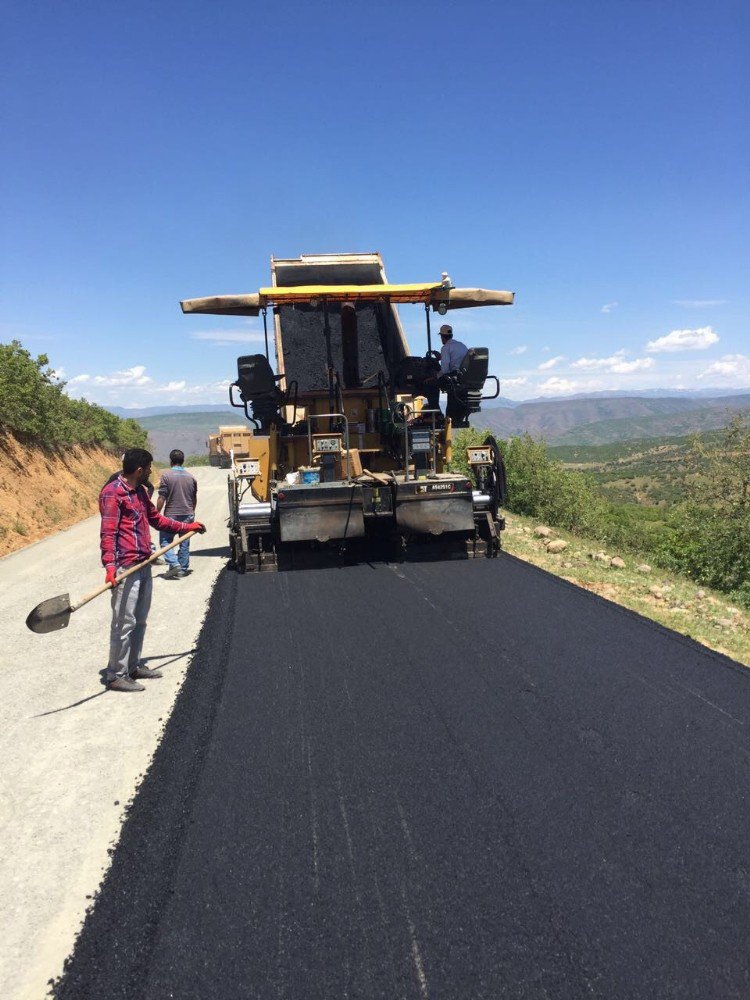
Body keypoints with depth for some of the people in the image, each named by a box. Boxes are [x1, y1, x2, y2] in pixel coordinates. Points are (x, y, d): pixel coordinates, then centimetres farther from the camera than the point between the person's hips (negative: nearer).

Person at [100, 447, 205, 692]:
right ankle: (116, 676, 4)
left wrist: (187, 526, 33)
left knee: (140, 620, 16)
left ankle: (133, 666, 28)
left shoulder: (139, 491, 16)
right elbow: (108, 533, -19)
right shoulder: (112, 493, -12)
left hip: (143, 564, 9)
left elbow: (156, 519, 30)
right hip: (126, 567, -9)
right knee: (124, 622, -5)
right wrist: (110, 565, -30)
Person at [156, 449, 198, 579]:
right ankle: (183, 568, 17)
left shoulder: (166, 476, -10)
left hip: (171, 515, -4)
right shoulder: (191, 477, 4)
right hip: (188, 515, 4)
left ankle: (174, 564, -10)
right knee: (185, 543, 11)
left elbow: (161, 498, -12)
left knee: (165, 540, 6)